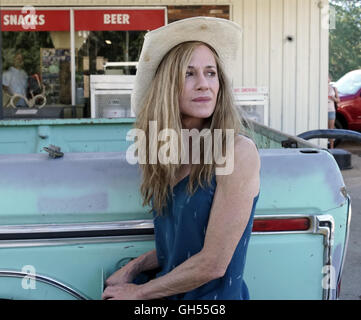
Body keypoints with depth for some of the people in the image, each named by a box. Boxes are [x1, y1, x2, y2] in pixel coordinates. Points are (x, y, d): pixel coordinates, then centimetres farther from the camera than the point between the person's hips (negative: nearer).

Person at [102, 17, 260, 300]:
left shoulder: (238, 152, -16)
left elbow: (212, 264, -17)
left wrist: (138, 291, -8)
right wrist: (135, 267, -1)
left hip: (215, 296, -5)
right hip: (168, 292, 5)